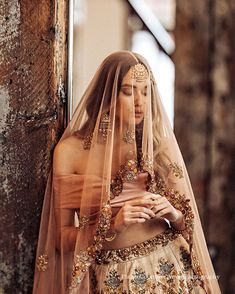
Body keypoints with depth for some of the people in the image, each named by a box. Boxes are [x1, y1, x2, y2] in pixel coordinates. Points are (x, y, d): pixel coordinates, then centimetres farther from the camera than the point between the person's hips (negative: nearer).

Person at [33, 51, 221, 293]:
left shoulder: (159, 143, -3)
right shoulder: (70, 151, -8)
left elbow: (188, 221, 4)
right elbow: (63, 237, -6)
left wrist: (173, 214, -16)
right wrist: (113, 226, -21)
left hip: (168, 269, 2)